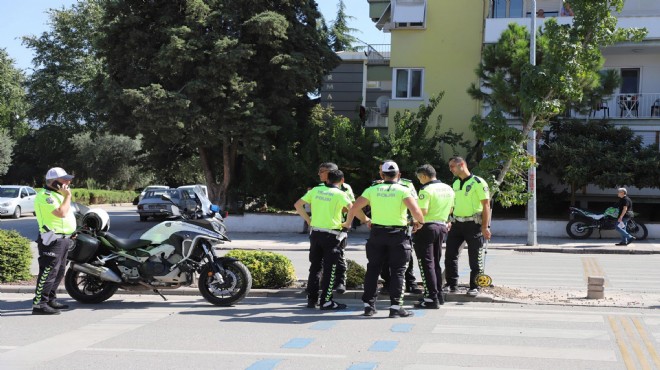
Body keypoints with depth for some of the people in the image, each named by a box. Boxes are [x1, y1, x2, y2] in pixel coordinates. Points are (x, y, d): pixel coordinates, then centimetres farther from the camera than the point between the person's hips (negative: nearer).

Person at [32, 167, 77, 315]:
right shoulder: (45, 196, -14)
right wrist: (67, 196, -17)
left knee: (59, 272, 15)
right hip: (53, 240, -11)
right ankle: (39, 304, -13)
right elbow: (61, 213, -25)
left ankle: (51, 300, 25)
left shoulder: (58, 195, 20)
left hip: (63, 239, 11)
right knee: (48, 272, -13)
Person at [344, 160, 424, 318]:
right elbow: (416, 211, -18)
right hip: (398, 234, -2)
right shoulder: (403, 191, -5)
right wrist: (421, 222, 2)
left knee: (373, 269, 12)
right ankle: (395, 306, -1)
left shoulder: (372, 190, 3)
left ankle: (369, 305, 13)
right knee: (397, 271, 4)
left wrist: (347, 223, 19)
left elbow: (354, 208, 2)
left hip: (377, 233, 3)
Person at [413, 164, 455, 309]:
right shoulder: (448, 189, 10)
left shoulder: (426, 190, -16)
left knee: (426, 264, -3)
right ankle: (438, 295, 23)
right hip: (442, 226, 8)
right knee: (436, 262, 18)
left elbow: (423, 212, -23)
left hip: (426, 228, -8)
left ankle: (432, 298, -6)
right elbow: (450, 210, 18)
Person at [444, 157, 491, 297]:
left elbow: (486, 205, -11)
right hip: (457, 223, 6)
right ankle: (451, 284, 9)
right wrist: (450, 222, 14)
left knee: (474, 258, 2)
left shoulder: (478, 182, -9)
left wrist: (485, 227, -16)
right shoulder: (455, 183, 13)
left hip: (473, 224, -6)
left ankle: (474, 287, 11)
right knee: (450, 254, 0)